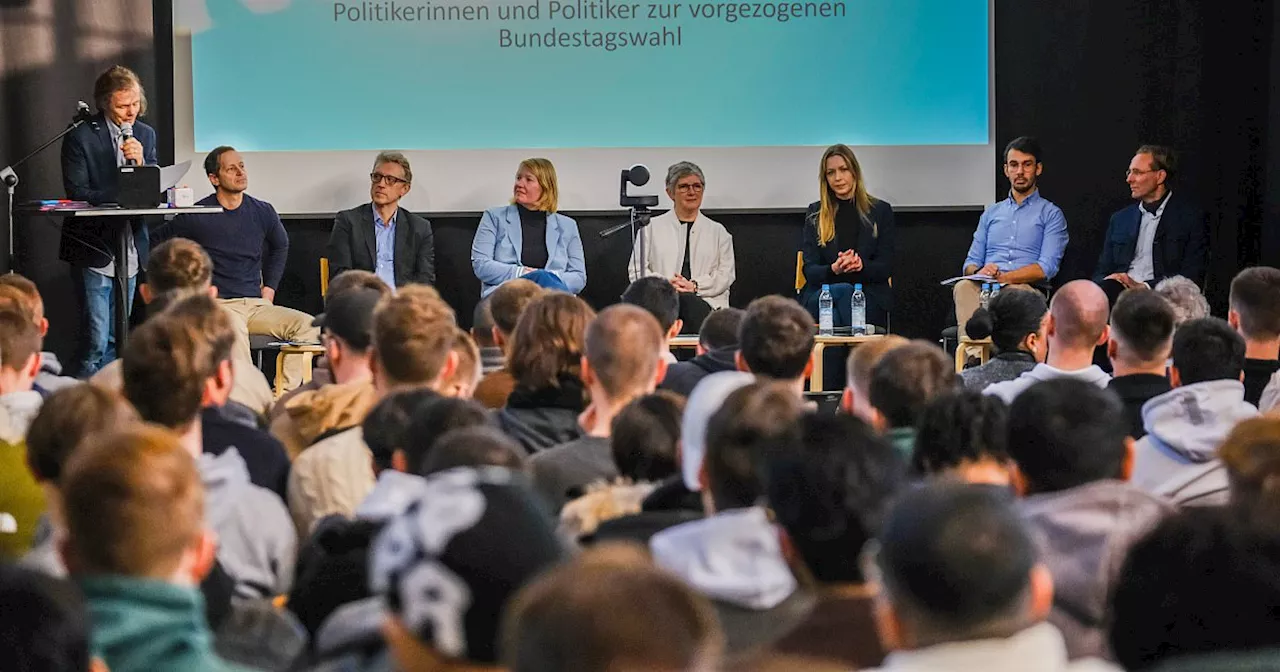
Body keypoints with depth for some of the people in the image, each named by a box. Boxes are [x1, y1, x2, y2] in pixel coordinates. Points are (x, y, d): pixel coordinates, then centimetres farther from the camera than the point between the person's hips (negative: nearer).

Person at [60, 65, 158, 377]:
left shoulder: (145, 134, 9)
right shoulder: (80, 138, -7)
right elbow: (77, 195, -12)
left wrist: (141, 162, -13)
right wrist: (123, 194, -21)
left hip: (131, 252, 5)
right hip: (94, 252, -5)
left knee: (115, 341, 11)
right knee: (95, 342, -9)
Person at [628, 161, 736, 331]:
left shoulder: (718, 231, 20)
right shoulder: (652, 227, 18)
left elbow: (727, 274, 9)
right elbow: (636, 271, 10)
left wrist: (695, 285, -10)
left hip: (706, 301, 1)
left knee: (691, 303, -37)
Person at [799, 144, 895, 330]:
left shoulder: (880, 210, 11)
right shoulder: (815, 213, 14)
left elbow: (886, 268, 5)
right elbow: (809, 270, 5)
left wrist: (861, 265, -19)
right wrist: (834, 269, -19)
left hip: (869, 293, 0)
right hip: (821, 292, 0)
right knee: (843, 290, -36)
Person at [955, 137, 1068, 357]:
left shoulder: (1051, 214, 14)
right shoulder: (991, 213, 29)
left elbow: (1046, 268, -1)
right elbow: (971, 262, 22)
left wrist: (1002, 277, -13)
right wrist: (979, 272, -5)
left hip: (1026, 288, -3)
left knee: (1013, 292, -40)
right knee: (964, 287, -34)